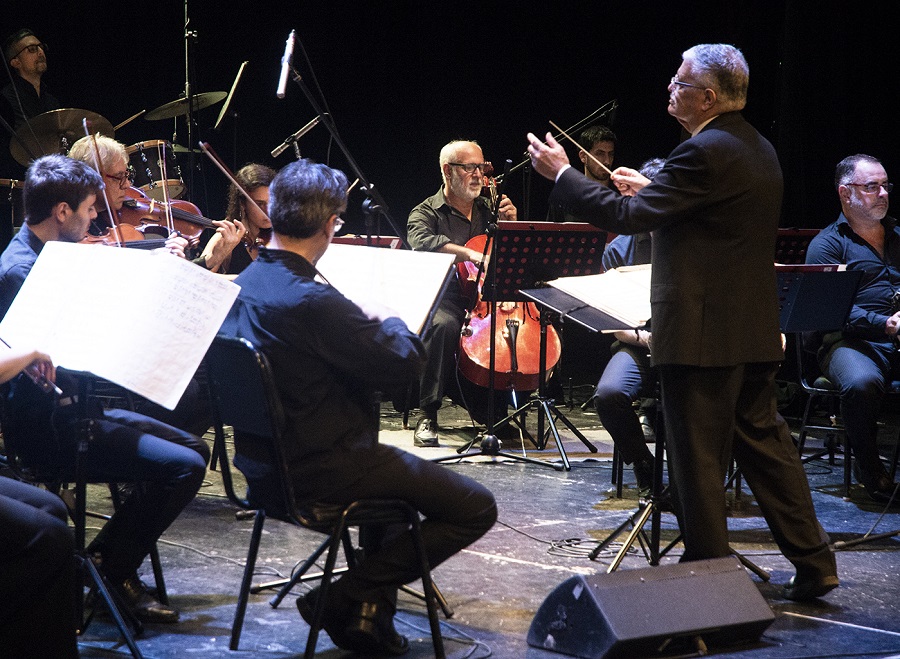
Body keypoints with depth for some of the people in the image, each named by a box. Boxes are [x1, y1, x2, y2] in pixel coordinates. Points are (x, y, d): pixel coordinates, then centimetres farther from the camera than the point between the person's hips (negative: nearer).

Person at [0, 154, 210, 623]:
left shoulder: (50, 257, 11)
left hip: (73, 409, 11)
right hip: (46, 429, -11)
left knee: (193, 448, 14)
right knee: (182, 466, -18)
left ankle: (103, 553, 14)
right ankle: (116, 570, 0)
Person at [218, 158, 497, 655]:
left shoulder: (242, 286, 2)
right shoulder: (312, 302, -27)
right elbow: (404, 364, -19)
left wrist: (368, 325, 10)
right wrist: (390, 321, 0)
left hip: (267, 464, 10)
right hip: (319, 471, -10)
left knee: (400, 467, 36)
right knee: (475, 508, -2)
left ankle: (372, 610, 28)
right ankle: (348, 597, -1)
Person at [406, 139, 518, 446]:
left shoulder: (487, 209, 20)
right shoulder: (426, 213, 3)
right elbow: (422, 242, -22)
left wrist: (511, 223, 7)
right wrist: (469, 253, -35)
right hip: (446, 300, -5)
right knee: (443, 326, -39)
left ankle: (489, 410, -5)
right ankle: (427, 415, -26)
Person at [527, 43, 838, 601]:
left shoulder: (706, 152, -18)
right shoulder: (759, 149, 12)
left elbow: (628, 217, -20)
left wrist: (561, 173, -10)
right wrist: (653, 189, 20)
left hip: (702, 333, -9)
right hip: (756, 330, 9)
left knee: (699, 458, 1)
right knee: (763, 441, 15)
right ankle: (812, 563, 17)